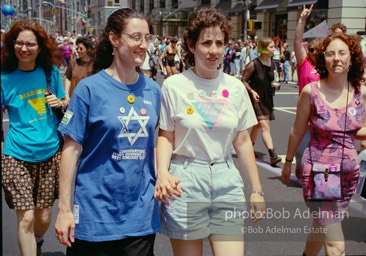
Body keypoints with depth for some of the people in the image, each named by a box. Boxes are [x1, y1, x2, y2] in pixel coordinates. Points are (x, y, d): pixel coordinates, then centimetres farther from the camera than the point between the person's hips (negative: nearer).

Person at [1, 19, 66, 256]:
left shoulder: (50, 72, 1)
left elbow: (66, 102, 14)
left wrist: (59, 103, -8)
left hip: (50, 153, 3)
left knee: (44, 217, 12)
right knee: (26, 218, -8)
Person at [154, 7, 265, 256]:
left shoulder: (235, 87, 3)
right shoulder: (174, 85, -6)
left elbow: (242, 141, 9)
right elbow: (166, 136, 0)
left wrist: (257, 189, 11)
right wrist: (162, 172, -19)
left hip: (227, 181, 3)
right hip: (185, 182, -2)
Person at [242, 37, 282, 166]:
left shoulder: (272, 63, 5)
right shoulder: (253, 64, -16)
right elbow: (244, 80, -8)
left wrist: (273, 84, 1)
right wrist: (252, 91, -21)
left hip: (267, 98, 7)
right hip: (256, 98, -7)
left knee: (258, 125, 20)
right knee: (265, 126, -16)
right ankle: (272, 155, -23)